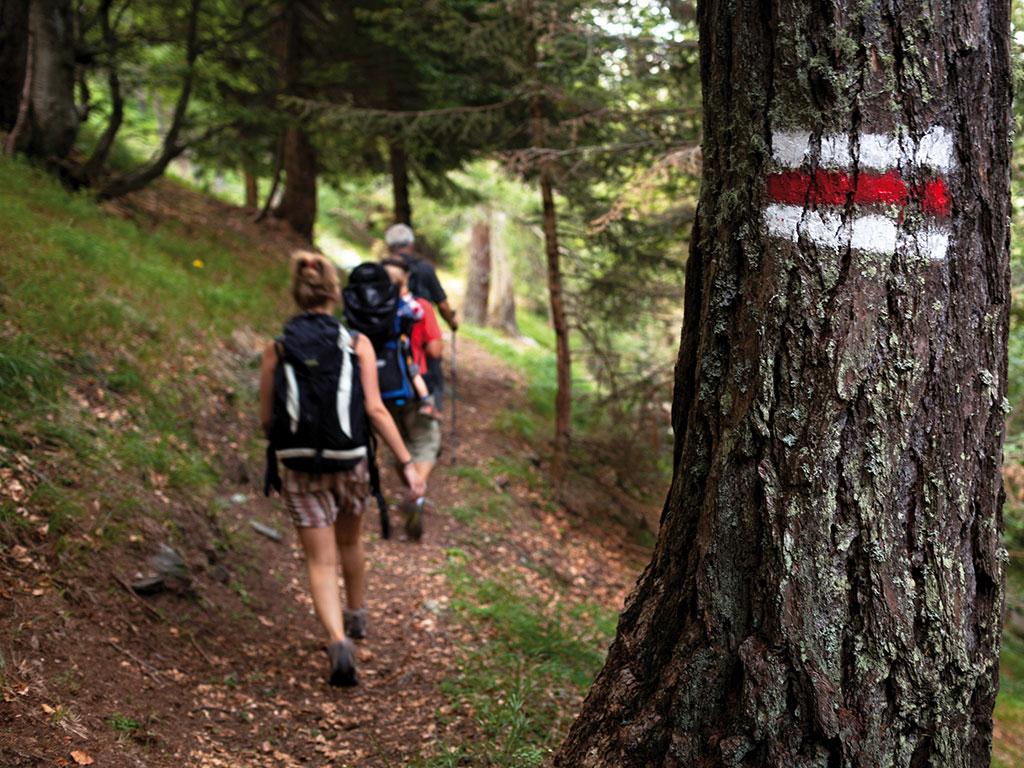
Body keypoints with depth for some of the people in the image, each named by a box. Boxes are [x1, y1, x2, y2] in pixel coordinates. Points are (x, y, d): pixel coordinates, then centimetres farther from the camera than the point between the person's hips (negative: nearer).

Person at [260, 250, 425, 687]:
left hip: (300, 469, -1)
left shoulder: (277, 350, -3)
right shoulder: (357, 343, -5)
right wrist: (407, 463, -10)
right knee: (349, 543, 26)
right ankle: (356, 618, 48)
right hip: (350, 463, 1)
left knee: (321, 561, 4)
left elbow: (266, 420, 0)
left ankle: (339, 643, -17)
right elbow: (374, 409, -12)